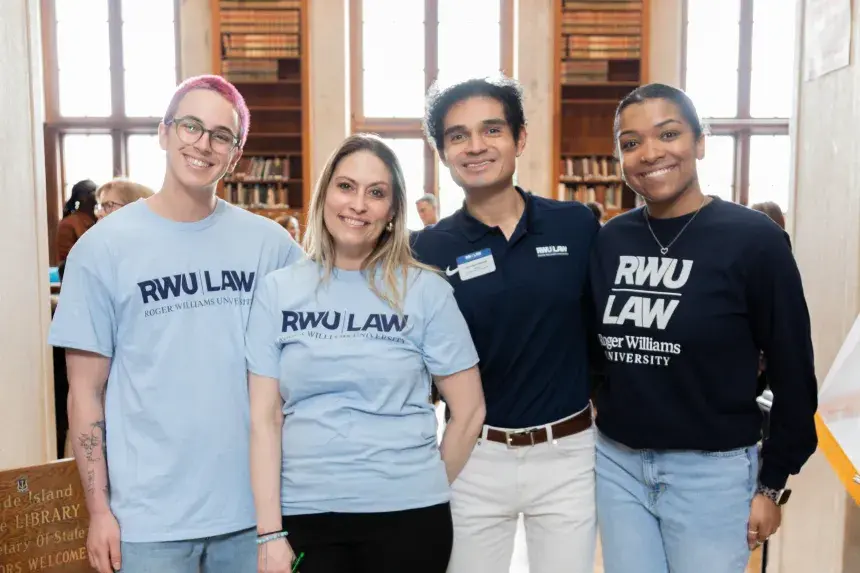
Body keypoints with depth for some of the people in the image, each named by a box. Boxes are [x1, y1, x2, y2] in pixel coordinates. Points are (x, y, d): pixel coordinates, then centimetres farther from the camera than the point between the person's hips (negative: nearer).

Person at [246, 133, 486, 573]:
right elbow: (264, 417, -1)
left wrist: (429, 489, 6)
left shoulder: (425, 290, -4)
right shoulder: (278, 291, 0)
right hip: (304, 514, 1)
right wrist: (270, 532, -5)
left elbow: (469, 410, 1)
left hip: (407, 515, -1)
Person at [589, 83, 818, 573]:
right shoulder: (609, 241, 0)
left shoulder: (753, 239, -11)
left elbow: (792, 369, -7)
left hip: (712, 469, -3)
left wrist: (773, 483, -5)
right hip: (616, 462, 4)